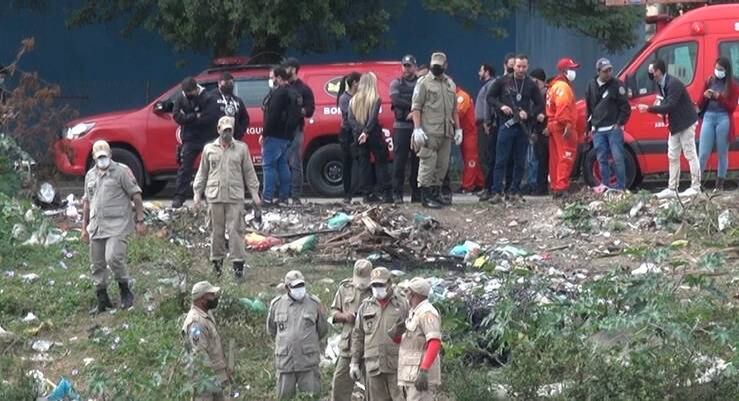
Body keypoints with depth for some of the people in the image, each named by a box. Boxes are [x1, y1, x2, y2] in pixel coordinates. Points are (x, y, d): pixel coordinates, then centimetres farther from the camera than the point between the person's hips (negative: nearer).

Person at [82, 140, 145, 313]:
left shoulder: (121, 171, -3)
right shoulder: (90, 175, 15)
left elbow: (135, 195, -3)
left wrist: (140, 220, -7)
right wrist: (84, 227, 20)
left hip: (117, 225, -6)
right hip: (96, 226, 6)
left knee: (114, 258, -20)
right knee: (97, 265, 7)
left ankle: (125, 292, 0)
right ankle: (102, 300, 17)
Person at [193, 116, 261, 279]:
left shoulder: (241, 148, 7)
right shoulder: (209, 149, 9)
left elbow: (249, 172, 11)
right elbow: (202, 173, 14)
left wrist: (254, 192, 7)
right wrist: (197, 193, 10)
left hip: (235, 197, -1)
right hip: (215, 196, 1)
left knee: (235, 230, -6)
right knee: (217, 231, 5)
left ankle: (238, 262, -3)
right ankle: (217, 261, 16)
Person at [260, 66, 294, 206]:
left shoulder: (278, 93, -15)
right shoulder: (291, 93, 16)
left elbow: (272, 116, -21)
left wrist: (264, 133, -16)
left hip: (275, 135, -10)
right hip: (287, 135, 10)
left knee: (269, 165, -7)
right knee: (283, 165, 13)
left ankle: (267, 198, -10)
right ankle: (284, 197, 14)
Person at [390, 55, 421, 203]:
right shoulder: (396, 83, 8)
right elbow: (395, 100, -9)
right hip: (401, 126, -1)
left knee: (417, 161, 2)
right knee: (399, 161, -4)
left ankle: (416, 194, 6)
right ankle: (397, 194, -2)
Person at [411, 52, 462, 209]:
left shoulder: (450, 84, 17)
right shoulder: (424, 82, -2)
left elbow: (454, 109, 22)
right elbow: (416, 107, -7)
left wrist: (458, 128, 16)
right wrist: (417, 128, -16)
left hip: (446, 132, 6)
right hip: (429, 132, -6)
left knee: (443, 165, 8)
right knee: (428, 164, -7)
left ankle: (436, 193, 17)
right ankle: (426, 196, -4)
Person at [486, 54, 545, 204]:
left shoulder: (531, 85, 8)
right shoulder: (503, 81, 3)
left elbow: (540, 104, 10)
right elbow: (490, 97, 7)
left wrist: (529, 114, -7)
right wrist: (501, 106, -11)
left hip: (523, 127, 2)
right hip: (506, 124, -2)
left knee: (520, 162, 4)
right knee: (501, 160, -5)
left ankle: (515, 191, 12)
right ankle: (497, 192, -4)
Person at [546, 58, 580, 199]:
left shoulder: (555, 85, 22)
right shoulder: (563, 86, -11)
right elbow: (563, 107, -24)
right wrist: (567, 125, -28)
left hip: (553, 125, 11)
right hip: (562, 127, -11)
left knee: (556, 158, 12)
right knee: (566, 157, -12)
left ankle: (555, 187, 16)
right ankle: (561, 188, -18)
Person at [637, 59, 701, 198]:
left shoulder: (673, 83, -22)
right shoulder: (661, 84, 6)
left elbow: (670, 105, -26)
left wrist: (649, 108, -26)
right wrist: (660, 101, -9)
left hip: (686, 123, -10)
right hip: (675, 125, 10)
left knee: (690, 154, -5)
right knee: (673, 157, 9)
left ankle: (695, 187, -1)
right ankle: (672, 189, 11)